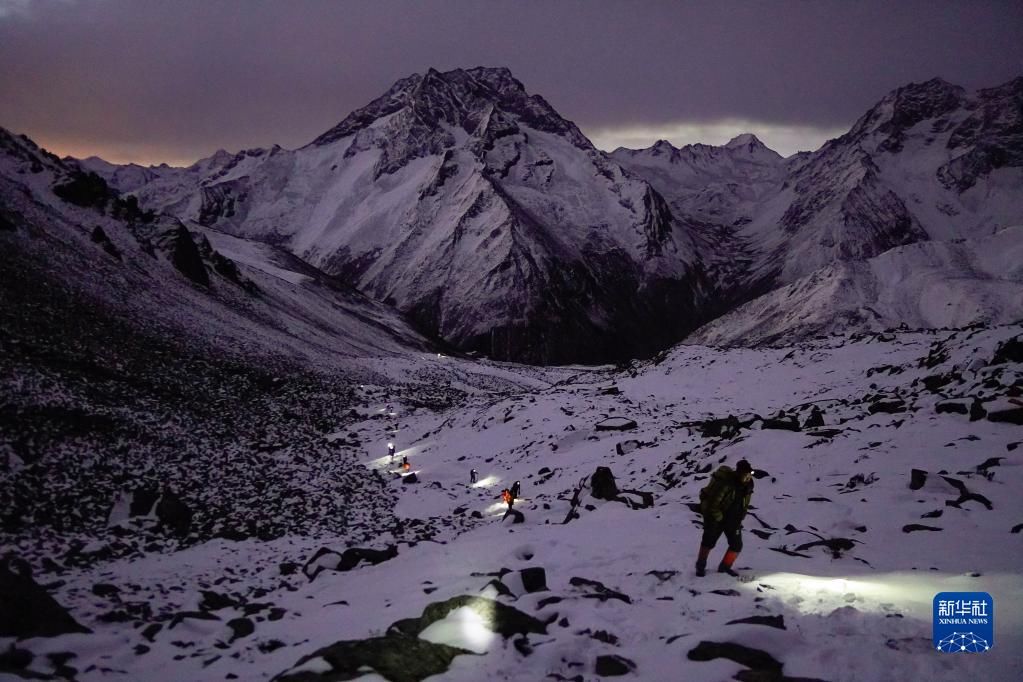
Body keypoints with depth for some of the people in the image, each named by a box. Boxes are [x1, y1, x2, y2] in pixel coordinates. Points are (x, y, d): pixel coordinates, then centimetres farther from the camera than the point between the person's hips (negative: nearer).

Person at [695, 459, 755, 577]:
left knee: (737, 545, 1)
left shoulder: (748, 484, -9)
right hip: (715, 517, -6)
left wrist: (739, 520, 5)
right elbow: (712, 504, -25)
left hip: (733, 519, 6)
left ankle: (725, 567, 20)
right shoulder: (725, 483, -31)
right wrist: (720, 519, -16)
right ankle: (701, 566, 27)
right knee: (709, 541, 7)